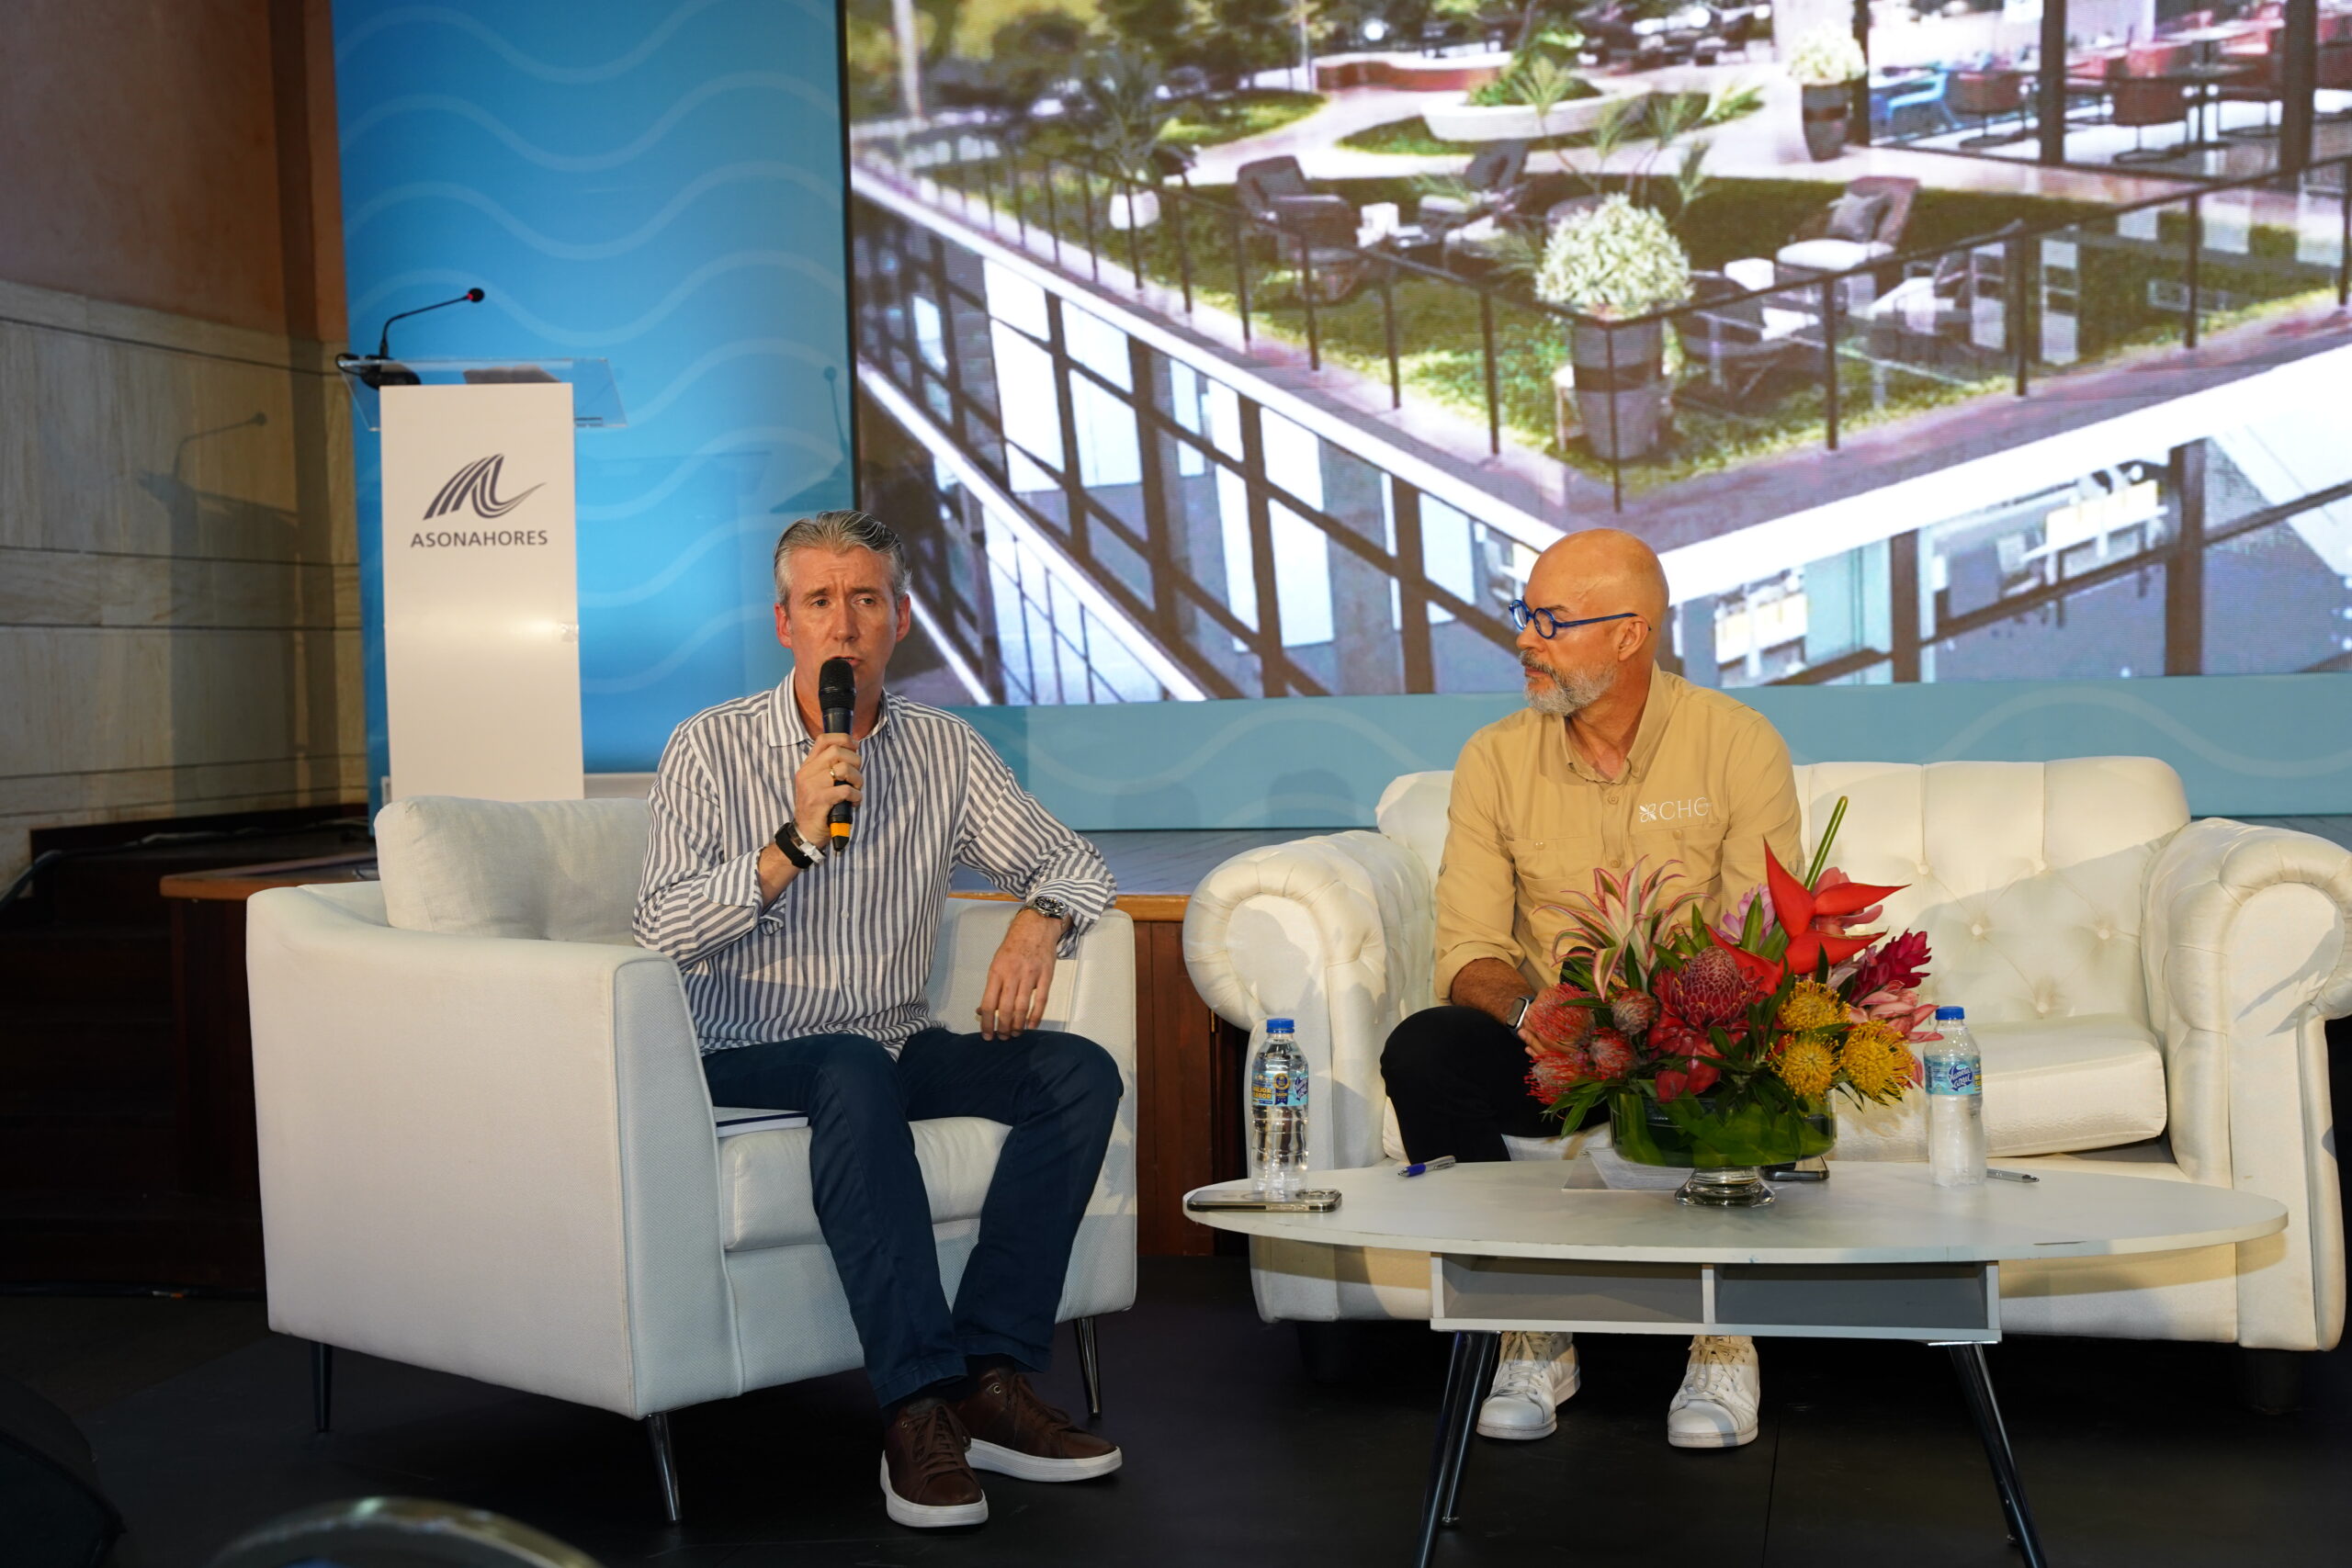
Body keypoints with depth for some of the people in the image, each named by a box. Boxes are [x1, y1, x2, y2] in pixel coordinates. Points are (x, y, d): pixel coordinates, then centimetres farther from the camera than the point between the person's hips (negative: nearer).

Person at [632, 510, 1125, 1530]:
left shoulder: (945, 749, 8)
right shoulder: (711, 749, -3)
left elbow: (1069, 860, 9)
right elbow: (658, 934, -12)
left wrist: (1037, 923, -14)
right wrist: (797, 840, -20)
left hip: (899, 1049, 5)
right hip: (750, 1059, -4)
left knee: (1079, 1072, -18)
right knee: (855, 1071, -37)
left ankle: (989, 1376, -22)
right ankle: (921, 1406, -38)